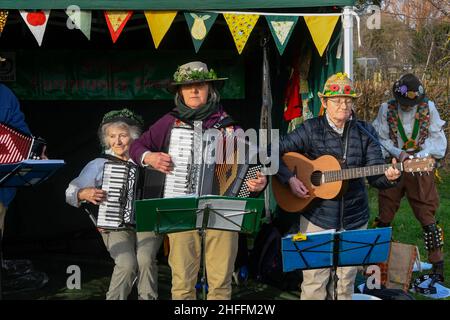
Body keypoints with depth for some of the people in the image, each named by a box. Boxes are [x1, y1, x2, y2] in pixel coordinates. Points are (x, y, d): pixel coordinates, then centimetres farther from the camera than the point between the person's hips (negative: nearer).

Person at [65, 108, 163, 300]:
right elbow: (70, 193, 9)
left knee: (145, 259, -28)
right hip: (115, 225, 0)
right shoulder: (99, 164, 11)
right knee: (127, 264, -27)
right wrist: (84, 194, -12)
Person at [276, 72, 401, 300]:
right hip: (316, 218, -2)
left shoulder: (365, 132, 3)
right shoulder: (311, 129, -3)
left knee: (345, 285, 12)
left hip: (354, 220, 2)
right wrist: (290, 179, -14)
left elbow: (375, 175, -1)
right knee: (314, 284, 1)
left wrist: (388, 177, -22)